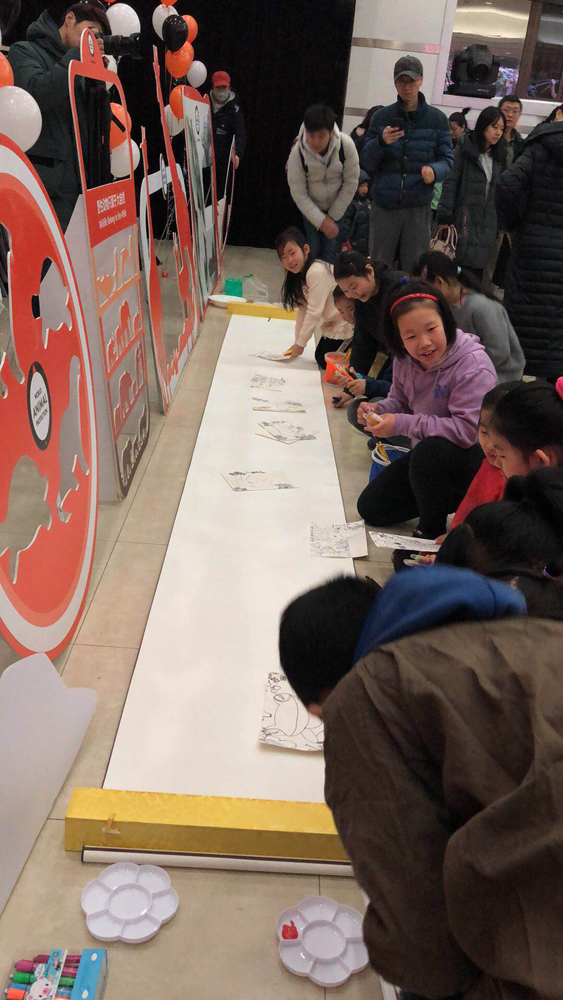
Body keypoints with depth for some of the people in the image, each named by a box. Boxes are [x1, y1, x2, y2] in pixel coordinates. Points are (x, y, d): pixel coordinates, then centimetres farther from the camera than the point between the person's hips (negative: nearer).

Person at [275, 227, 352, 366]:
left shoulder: (317, 272, -24)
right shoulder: (299, 276, 6)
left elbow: (314, 312, -23)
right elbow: (303, 310, 8)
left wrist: (300, 344, -16)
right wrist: (297, 342, 6)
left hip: (346, 323, -10)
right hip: (333, 323, 10)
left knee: (326, 361, -7)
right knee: (320, 357, 14)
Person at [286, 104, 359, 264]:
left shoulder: (346, 145, -27)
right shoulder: (297, 152, -28)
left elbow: (351, 182, -16)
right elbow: (298, 193, -21)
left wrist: (333, 216, -13)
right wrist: (321, 221, -24)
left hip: (337, 205, 1)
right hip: (310, 207, 0)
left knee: (330, 247, -2)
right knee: (313, 247, -3)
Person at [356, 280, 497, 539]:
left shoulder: (474, 366, -26)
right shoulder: (405, 360, -5)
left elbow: (468, 429, -32)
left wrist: (401, 424, -31)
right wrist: (379, 410, -15)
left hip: (472, 459, -7)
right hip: (425, 457, 7)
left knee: (429, 452, -40)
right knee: (370, 508, 7)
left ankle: (432, 529, -14)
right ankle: (448, 498, 20)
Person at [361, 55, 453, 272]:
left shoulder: (437, 119, 6)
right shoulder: (382, 117, 7)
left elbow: (447, 158, 5)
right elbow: (366, 163, 6)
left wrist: (435, 171, -19)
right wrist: (381, 142, -15)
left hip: (418, 207, 0)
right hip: (385, 205, 0)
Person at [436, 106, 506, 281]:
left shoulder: (499, 155, 14)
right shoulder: (464, 149, -1)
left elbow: (499, 189, 16)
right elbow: (450, 183, -7)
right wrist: (444, 217, -14)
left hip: (487, 222, 5)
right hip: (464, 219, -5)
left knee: (478, 267, 4)